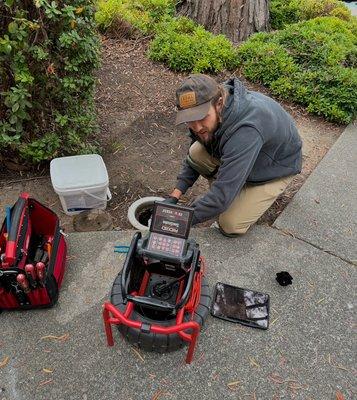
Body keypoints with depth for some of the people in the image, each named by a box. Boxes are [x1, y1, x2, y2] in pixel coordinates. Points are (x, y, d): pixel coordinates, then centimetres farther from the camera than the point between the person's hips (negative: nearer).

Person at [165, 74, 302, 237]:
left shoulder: (246, 130, -43)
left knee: (230, 226, -15)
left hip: (277, 167, -6)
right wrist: (174, 196, -14)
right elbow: (192, 160, -3)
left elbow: (223, 195, -42)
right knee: (195, 153, -18)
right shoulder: (207, 108, -19)